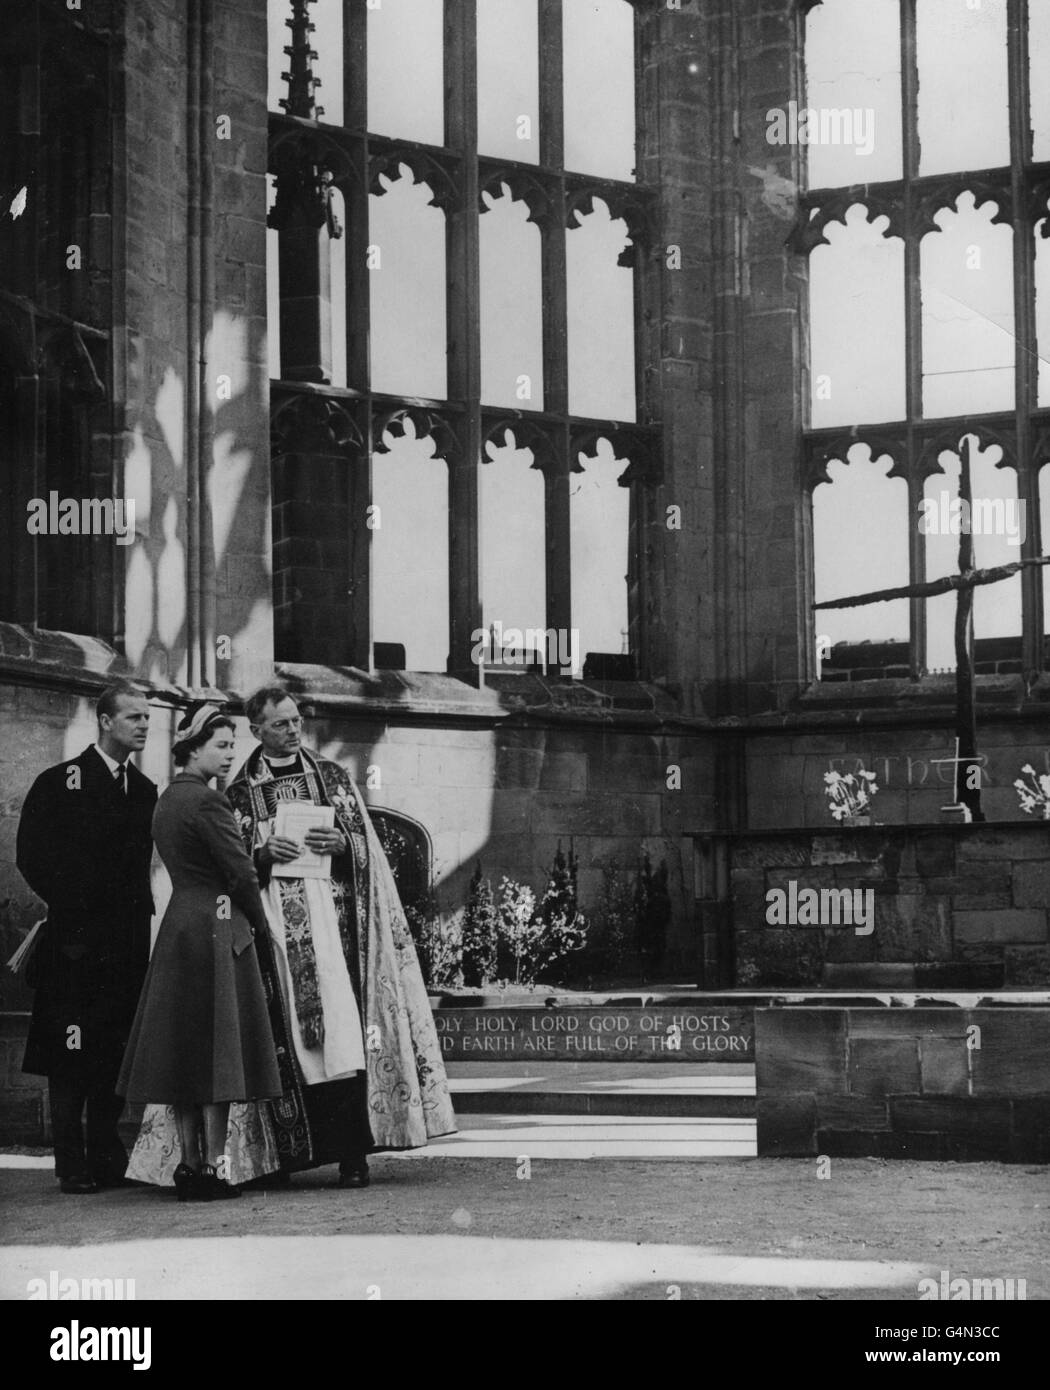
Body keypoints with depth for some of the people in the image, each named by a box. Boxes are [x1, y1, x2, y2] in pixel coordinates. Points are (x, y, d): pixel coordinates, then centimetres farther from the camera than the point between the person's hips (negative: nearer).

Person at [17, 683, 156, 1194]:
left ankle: (106, 1157, 14)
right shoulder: (60, 782, -3)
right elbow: (32, 856, -7)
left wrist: (141, 913, 4)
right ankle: (71, 1163, 0)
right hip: (76, 941, -5)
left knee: (116, 1053, 7)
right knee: (72, 1054, -4)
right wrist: (75, 911, -10)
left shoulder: (145, 790, 15)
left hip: (127, 941, 5)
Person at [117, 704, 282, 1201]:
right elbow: (240, 872, -15)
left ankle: (189, 1164, 12)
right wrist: (258, 923, 1)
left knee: (183, 1047, 9)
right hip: (218, 928, -9)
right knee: (217, 1048, -4)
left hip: (177, 926, 9)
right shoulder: (206, 800, -14)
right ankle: (214, 1166, -3)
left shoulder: (167, 800, 14)